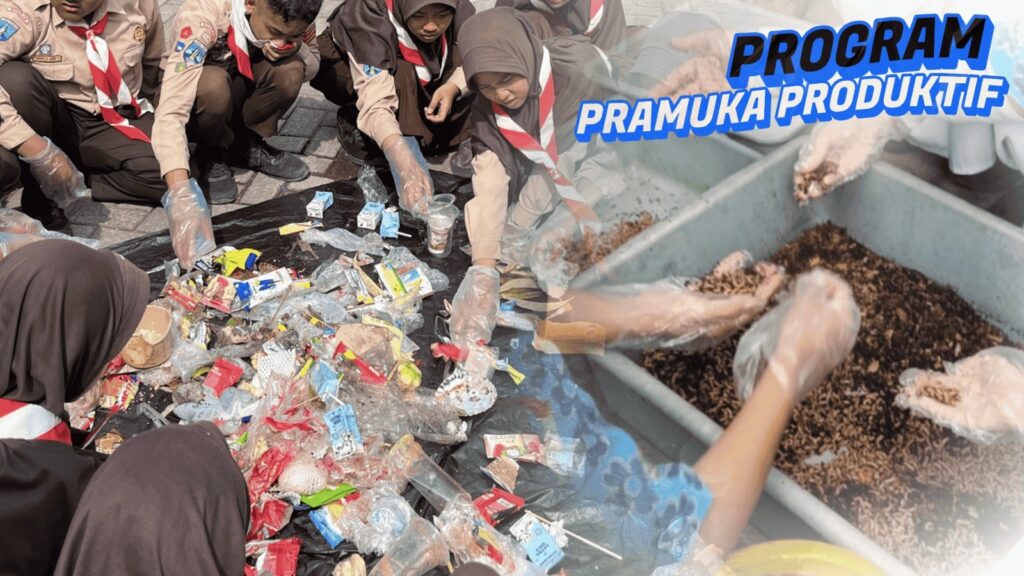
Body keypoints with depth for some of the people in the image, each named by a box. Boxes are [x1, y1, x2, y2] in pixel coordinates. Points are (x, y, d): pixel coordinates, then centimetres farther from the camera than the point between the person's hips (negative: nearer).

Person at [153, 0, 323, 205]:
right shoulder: (203, 18, -36)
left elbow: (311, 69, -6)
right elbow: (170, 113, -43)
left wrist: (296, 48, -30)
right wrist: (181, 191, -56)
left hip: (241, 86, 4)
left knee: (290, 70, -27)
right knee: (213, 85, -37)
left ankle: (246, 144, -1)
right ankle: (211, 155, -7)